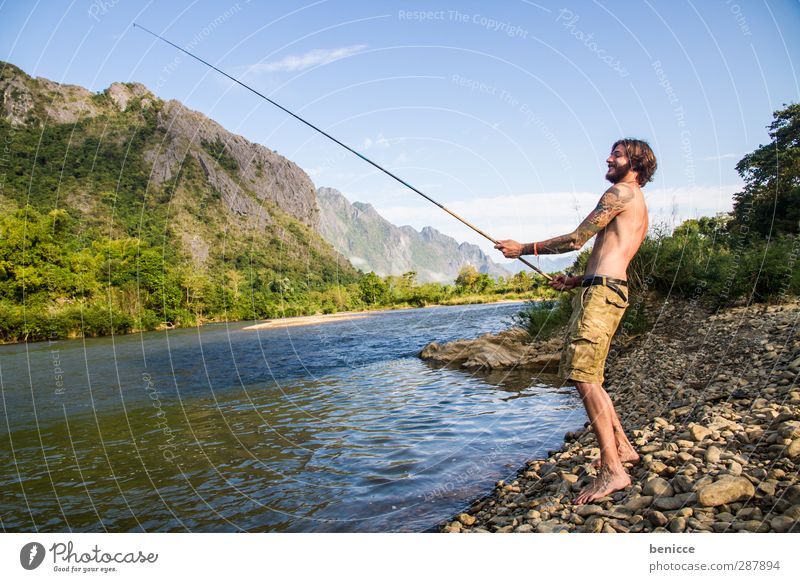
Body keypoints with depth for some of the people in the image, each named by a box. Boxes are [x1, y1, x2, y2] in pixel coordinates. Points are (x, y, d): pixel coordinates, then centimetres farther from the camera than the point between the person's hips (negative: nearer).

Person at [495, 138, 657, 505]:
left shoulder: (621, 192, -1)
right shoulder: (639, 208, 29)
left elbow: (577, 239, -6)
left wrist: (523, 249, 1)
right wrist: (575, 281, 26)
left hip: (601, 293, -10)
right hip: (602, 290, 10)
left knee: (584, 376, -16)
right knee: (587, 377, 15)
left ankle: (611, 471, -14)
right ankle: (622, 448, 24)